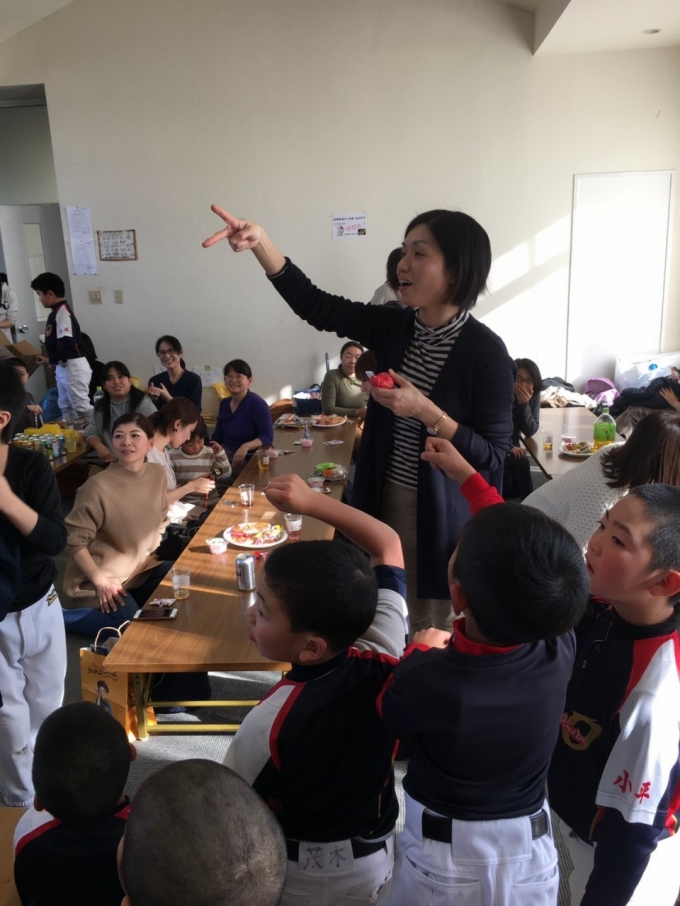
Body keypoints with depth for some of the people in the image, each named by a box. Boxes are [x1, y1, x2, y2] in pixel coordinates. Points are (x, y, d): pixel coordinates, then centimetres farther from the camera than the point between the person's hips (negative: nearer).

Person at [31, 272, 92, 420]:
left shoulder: (62, 312, -16)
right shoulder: (56, 312, 12)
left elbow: (68, 343, -24)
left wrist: (50, 360, -13)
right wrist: (50, 358, 5)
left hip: (73, 367, -10)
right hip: (64, 367, 10)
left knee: (82, 406, -5)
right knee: (66, 407, 16)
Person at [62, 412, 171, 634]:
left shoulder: (158, 474, -5)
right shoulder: (98, 486, -24)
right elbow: (75, 541, -18)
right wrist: (101, 581, -22)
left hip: (144, 565, 6)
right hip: (104, 575, -6)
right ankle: (58, 617, 1)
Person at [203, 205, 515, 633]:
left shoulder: (485, 351, -18)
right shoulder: (394, 327, -2)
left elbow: (493, 456, -17)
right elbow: (315, 306, -4)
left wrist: (425, 411, -28)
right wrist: (260, 241, -16)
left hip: (441, 516, -5)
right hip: (383, 503, 5)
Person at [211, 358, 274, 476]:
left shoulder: (257, 404, -11)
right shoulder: (224, 403, 10)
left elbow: (268, 436, -17)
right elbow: (218, 436, 16)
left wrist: (246, 446, -32)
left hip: (247, 459, -6)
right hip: (225, 454, 6)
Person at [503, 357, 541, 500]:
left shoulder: (534, 395, -8)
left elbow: (530, 431, -14)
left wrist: (524, 404, -28)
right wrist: (509, 447, -29)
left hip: (512, 446, 5)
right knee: (521, 461, -27)